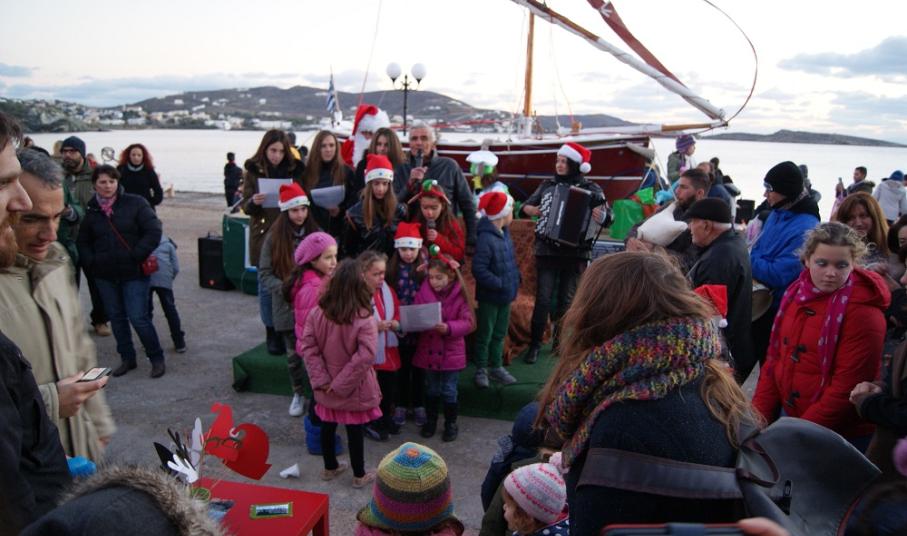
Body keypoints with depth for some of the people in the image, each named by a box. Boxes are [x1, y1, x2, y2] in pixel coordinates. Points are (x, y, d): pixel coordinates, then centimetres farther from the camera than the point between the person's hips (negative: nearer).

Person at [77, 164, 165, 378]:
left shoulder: (135, 203, -6)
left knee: (138, 318, -7)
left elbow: (154, 232, -10)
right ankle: (127, 358, 27)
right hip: (105, 275, 4)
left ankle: (157, 358, 10)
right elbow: (83, 242, 15)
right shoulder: (91, 210, 5)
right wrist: (91, 263, -1)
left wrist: (136, 256, -15)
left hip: (134, 273, -4)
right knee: (117, 318, 13)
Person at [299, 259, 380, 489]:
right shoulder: (364, 319, -22)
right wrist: (341, 384, -17)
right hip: (354, 390, -3)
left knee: (328, 426, 21)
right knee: (354, 430, 12)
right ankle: (359, 476, 28)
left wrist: (321, 380, -9)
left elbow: (308, 348, -10)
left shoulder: (317, 313, -11)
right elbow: (365, 357, -26)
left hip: (327, 389, 4)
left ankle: (330, 468, 41)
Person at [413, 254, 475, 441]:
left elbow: (467, 323, -14)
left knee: (449, 391, 9)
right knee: (431, 389, 18)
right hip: (428, 351, 3)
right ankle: (431, 421, 35)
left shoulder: (459, 296, -11)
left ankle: (451, 424, 27)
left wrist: (448, 328, -29)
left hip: (451, 353, -2)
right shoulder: (423, 293, -5)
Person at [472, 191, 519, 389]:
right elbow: (479, 269, -26)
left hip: (505, 295, 8)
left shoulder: (504, 233, 6)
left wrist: (515, 280, 6)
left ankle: (496, 367, 33)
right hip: (489, 296, -8)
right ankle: (481, 370, 20)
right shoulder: (485, 238, -22)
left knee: (500, 333, 19)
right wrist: (500, 284, -23)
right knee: (485, 334, 6)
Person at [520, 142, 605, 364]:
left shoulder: (590, 188, 2)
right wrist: (534, 210, -6)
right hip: (546, 251, 1)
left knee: (567, 300, 7)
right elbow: (526, 206, 16)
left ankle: (561, 343, 22)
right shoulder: (547, 185, 9)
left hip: (575, 252, -1)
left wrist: (602, 215, -26)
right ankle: (535, 344, 7)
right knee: (543, 298, -3)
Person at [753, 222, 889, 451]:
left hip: (842, 437, -5)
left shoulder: (863, 311, -16)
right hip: (788, 415, 6)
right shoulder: (796, 293, 1)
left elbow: (846, 389, -19)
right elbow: (774, 359, 4)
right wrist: (758, 418, -3)